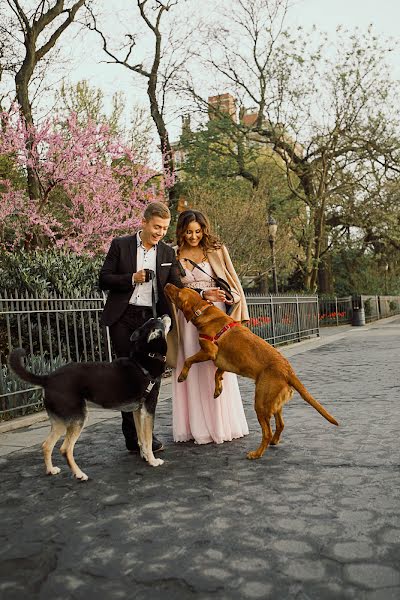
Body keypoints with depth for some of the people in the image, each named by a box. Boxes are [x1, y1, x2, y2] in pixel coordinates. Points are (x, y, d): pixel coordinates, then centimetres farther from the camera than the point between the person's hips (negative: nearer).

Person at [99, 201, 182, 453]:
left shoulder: (168, 253, 10)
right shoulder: (120, 245, 2)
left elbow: (176, 287, 5)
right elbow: (104, 279, 1)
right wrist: (132, 278, -15)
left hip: (153, 319, 3)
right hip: (124, 319, -2)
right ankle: (132, 435, 13)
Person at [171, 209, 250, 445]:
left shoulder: (217, 250, 4)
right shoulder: (174, 255, 7)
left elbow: (233, 282, 5)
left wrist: (239, 316, -1)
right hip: (188, 319, 1)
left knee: (218, 370, 2)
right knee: (193, 371, 3)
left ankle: (223, 425, 14)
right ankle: (198, 427, 13)